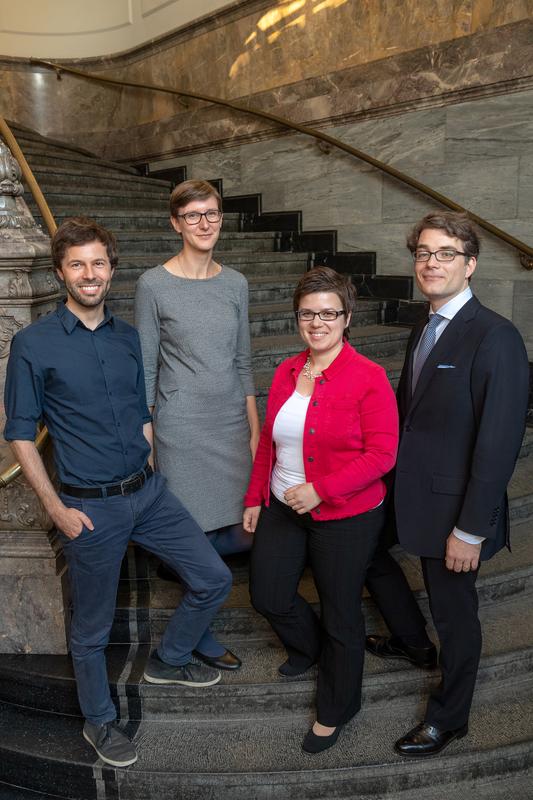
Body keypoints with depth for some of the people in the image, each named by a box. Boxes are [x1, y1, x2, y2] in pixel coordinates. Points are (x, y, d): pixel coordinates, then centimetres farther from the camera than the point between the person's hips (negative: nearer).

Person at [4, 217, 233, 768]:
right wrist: (56, 509, -12)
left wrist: (147, 478, 10)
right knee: (92, 628, 12)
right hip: (90, 508, -5)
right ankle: (99, 722, 39)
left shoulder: (128, 337, 5)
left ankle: (167, 661, 34)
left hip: (147, 492, 5)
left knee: (214, 579, 7)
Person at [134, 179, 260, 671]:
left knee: (245, 533, 6)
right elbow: (145, 368, -3)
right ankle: (200, 636, 28)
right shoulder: (154, 286, -6)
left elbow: (242, 361, 11)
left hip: (232, 422, 5)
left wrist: (255, 427, 9)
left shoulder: (235, 284, 7)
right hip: (182, 427, -5)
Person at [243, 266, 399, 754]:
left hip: (345, 517, -5)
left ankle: (336, 709, 36)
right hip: (283, 508, 6)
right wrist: (255, 498, 12)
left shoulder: (368, 378, -16)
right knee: (268, 595, 14)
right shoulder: (286, 372, 3)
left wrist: (321, 489, -24)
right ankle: (309, 647, 49)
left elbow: (382, 454, -18)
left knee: (340, 613, 10)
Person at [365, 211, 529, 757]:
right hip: (408, 487, 8)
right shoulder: (423, 331, 7)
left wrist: (471, 529, -21)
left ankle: (448, 718, 36)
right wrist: (391, 476, 8)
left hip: (453, 507, -8)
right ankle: (413, 641, 47)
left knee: (454, 612, 10)